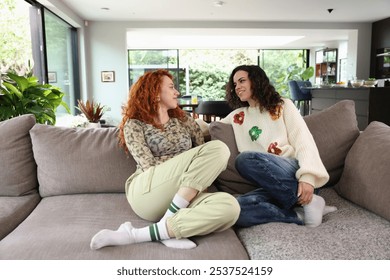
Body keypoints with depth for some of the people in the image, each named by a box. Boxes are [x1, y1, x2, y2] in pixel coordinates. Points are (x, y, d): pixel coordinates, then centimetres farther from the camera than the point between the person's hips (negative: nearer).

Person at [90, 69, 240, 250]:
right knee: (218, 148, -22)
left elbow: (202, 150, 16)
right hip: (146, 191, -4)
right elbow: (148, 166, -6)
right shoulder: (134, 124, 7)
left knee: (229, 207, -31)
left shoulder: (184, 120, 22)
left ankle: (136, 235, -27)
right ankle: (168, 227, -20)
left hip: (182, 196, 5)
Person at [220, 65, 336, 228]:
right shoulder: (238, 116, 23)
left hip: (292, 174, -2)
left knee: (245, 159, -32)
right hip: (271, 185, 3)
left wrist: (307, 176, -18)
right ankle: (300, 214, -19)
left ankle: (306, 202, -18)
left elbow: (304, 141, -1)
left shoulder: (283, 105, 13)